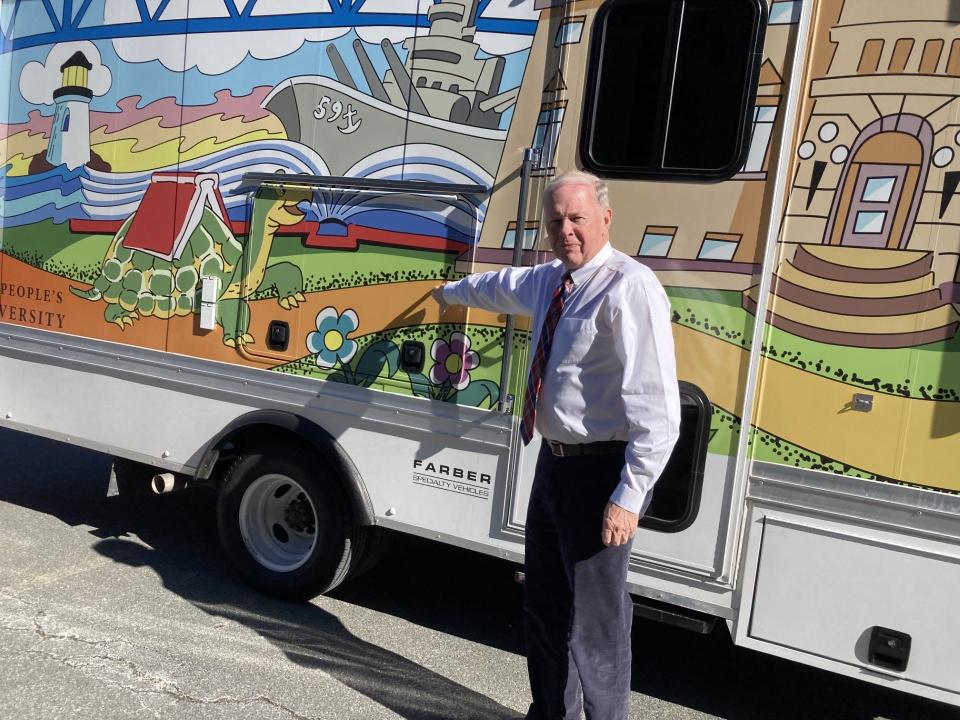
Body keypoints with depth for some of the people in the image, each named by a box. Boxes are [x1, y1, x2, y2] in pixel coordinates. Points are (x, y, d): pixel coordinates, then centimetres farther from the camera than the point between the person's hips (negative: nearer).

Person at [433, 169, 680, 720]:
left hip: (600, 474, -9)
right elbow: (504, 286, 34)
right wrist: (454, 292, 52)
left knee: (594, 623, 1)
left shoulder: (630, 288, -19)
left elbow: (657, 407, -24)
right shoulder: (549, 280, 9)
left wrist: (629, 497, -26)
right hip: (554, 464, 10)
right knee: (544, 607, 22)